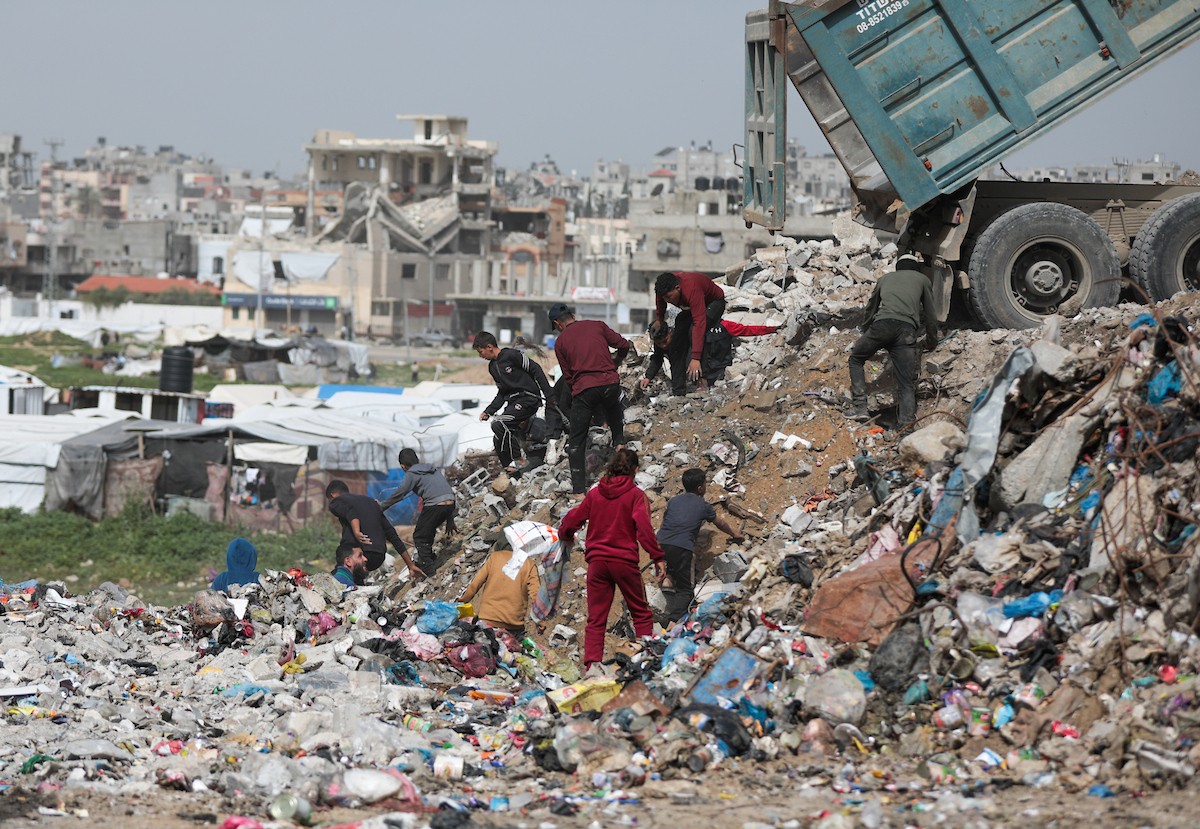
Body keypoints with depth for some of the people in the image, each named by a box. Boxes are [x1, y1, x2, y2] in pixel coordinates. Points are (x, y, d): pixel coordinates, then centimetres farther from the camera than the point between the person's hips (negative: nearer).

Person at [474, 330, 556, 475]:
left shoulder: (511, 355, -11)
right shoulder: (493, 367, 16)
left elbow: (535, 370, -12)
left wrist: (549, 396, -16)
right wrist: (488, 411, 9)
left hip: (529, 398, -10)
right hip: (513, 401, 10)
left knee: (499, 425, -26)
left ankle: (509, 466, -20)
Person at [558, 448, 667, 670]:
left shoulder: (595, 493, 6)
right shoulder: (635, 495, -5)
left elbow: (573, 519, 13)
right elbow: (643, 526, -16)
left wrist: (565, 536, 34)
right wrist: (657, 557, -15)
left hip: (597, 560, 3)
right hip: (624, 560, -3)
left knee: (596, 619, 6)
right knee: (641, 614, 10)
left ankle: (591, 665, -6)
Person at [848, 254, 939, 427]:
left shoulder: (885, 278, 33)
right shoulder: (922, 279, 28)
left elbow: (870, 309, 41)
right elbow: (930, 314, 29)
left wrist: (865, 333, 57)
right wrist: (931, 341, 43)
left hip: (883, 323, 1)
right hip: (907, 329, 0)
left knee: (856, 359, 22)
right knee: (907, 384, -1)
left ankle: (859, 407, 5)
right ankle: (906, 426, -20)